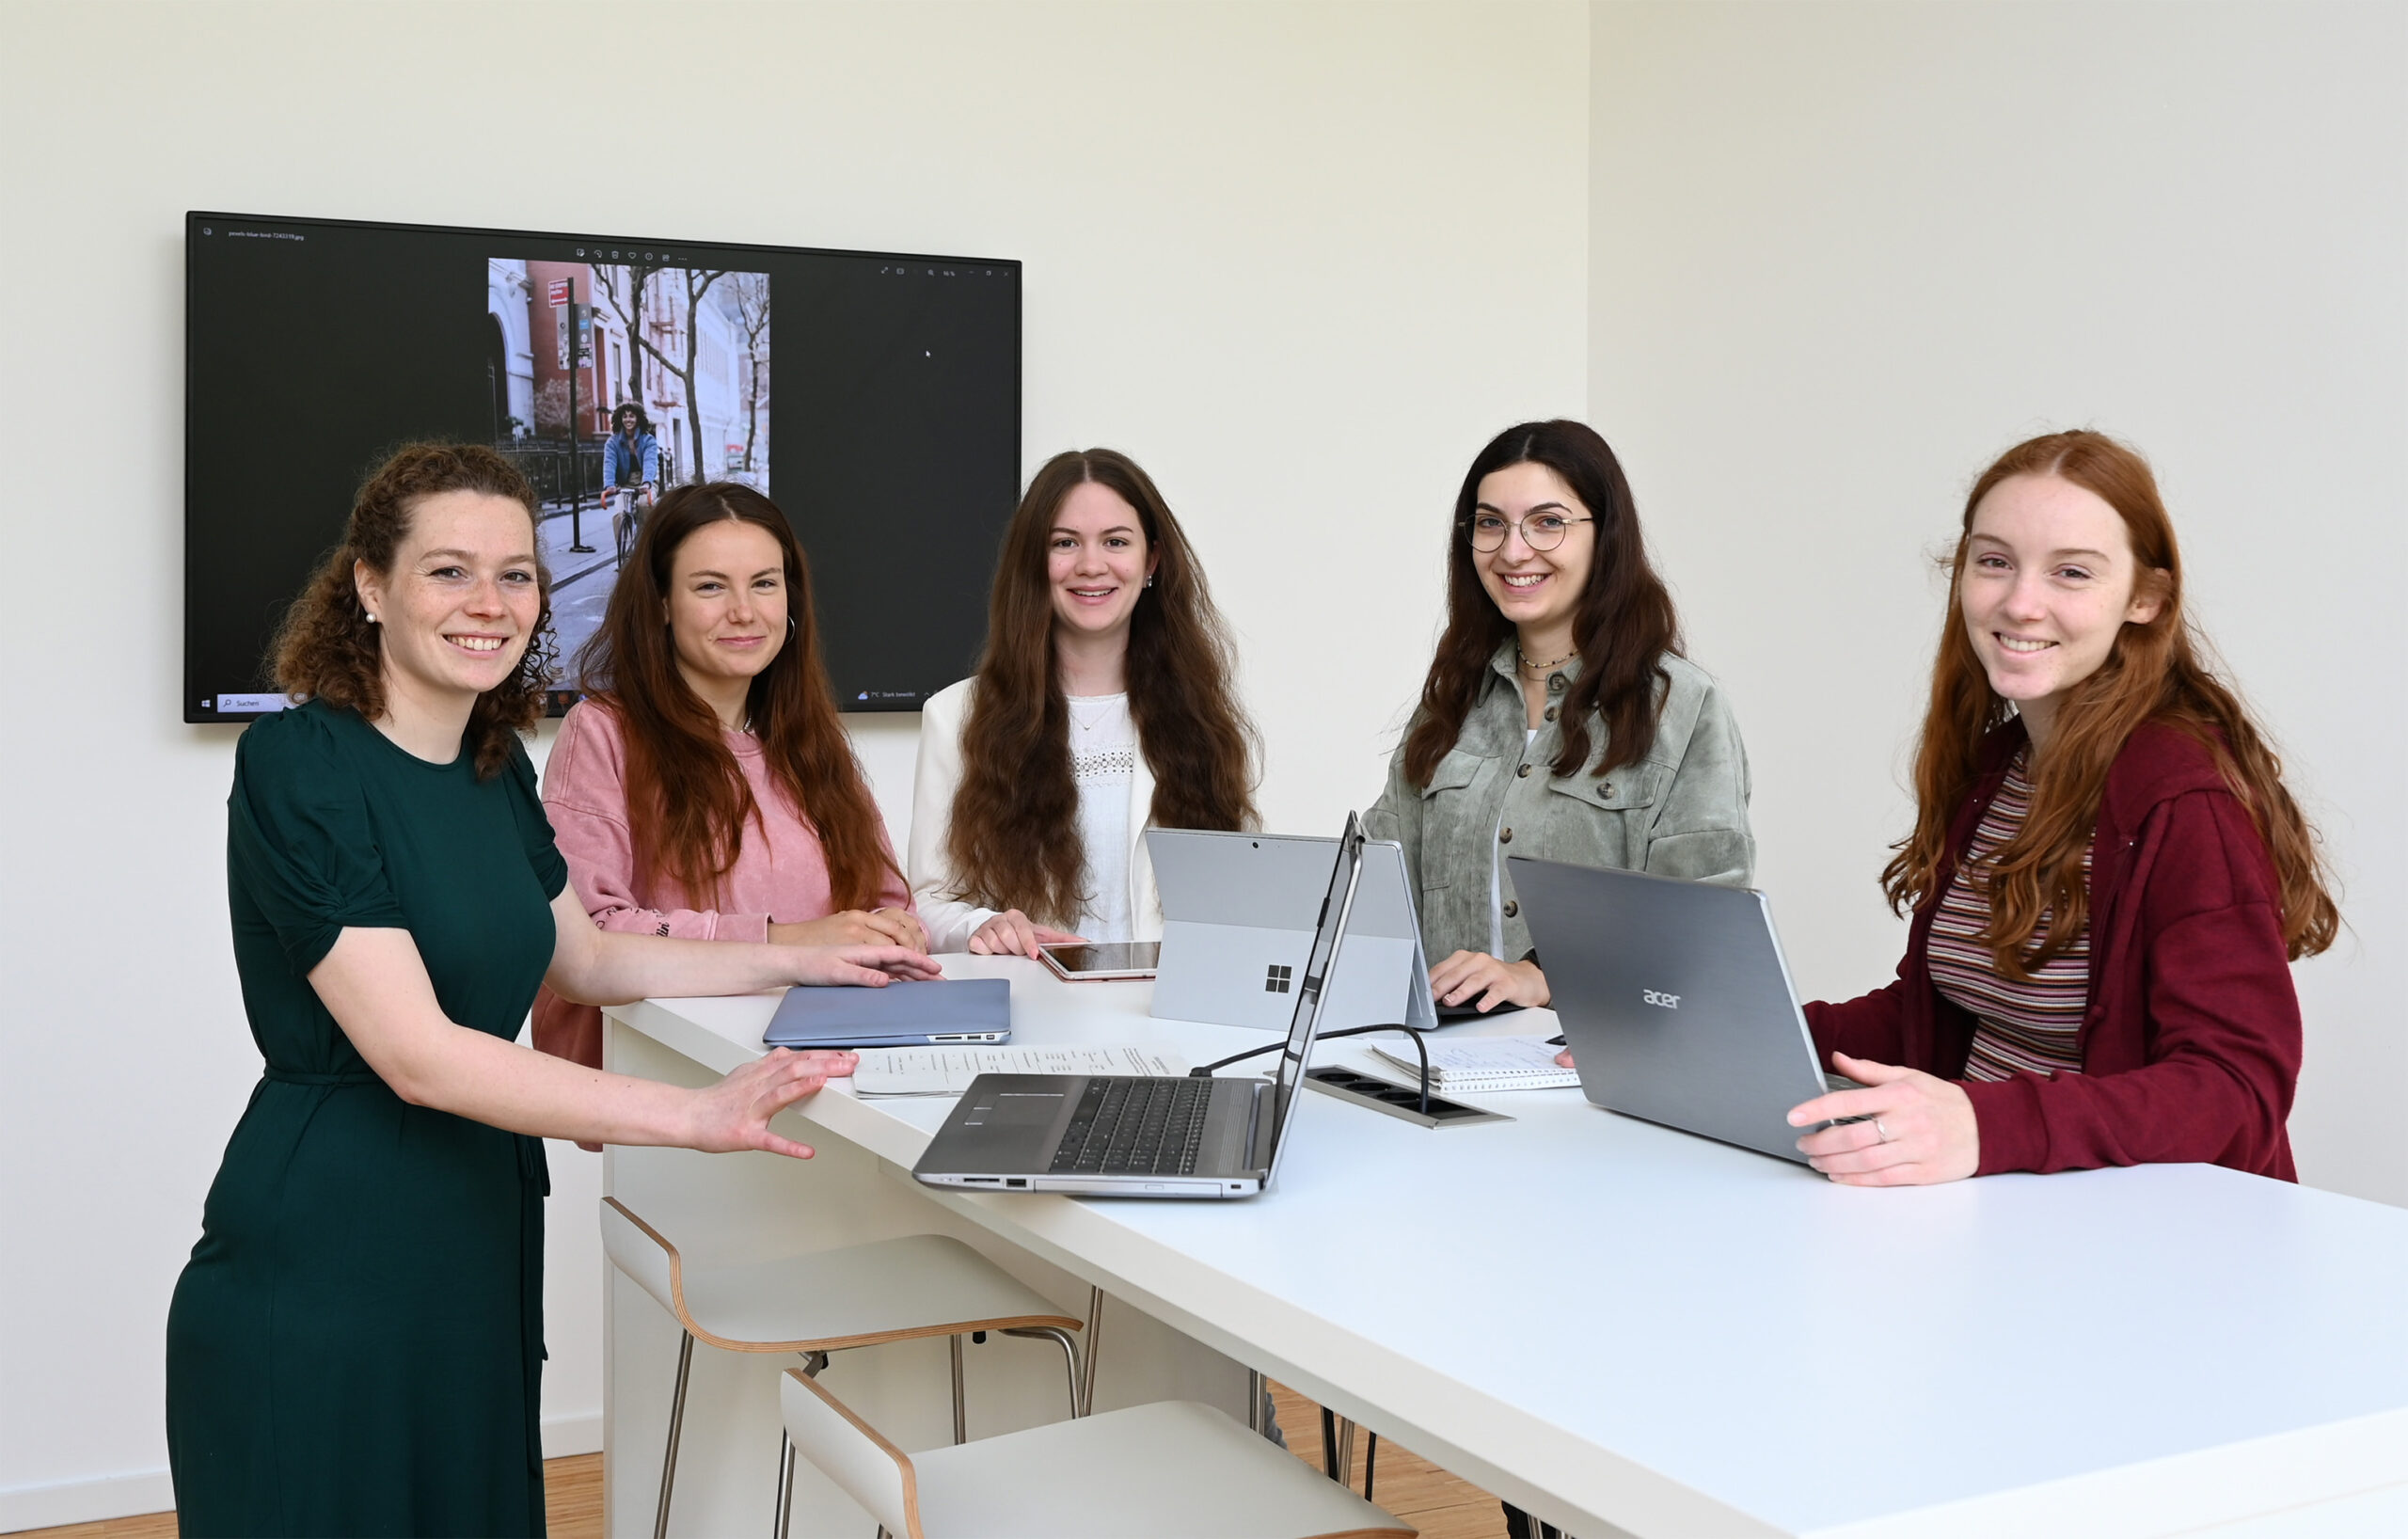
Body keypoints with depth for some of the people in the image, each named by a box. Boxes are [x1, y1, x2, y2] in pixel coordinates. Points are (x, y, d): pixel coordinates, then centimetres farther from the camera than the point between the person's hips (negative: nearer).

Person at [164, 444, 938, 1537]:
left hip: (478, 1232, 8)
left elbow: (583, 959, 23)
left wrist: (799, 962, 13)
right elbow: (416, 1054, -24)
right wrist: (697, 1116, -29)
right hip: (323, 1263, -7)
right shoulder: (300, 766, -16)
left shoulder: (494, 769, 9)